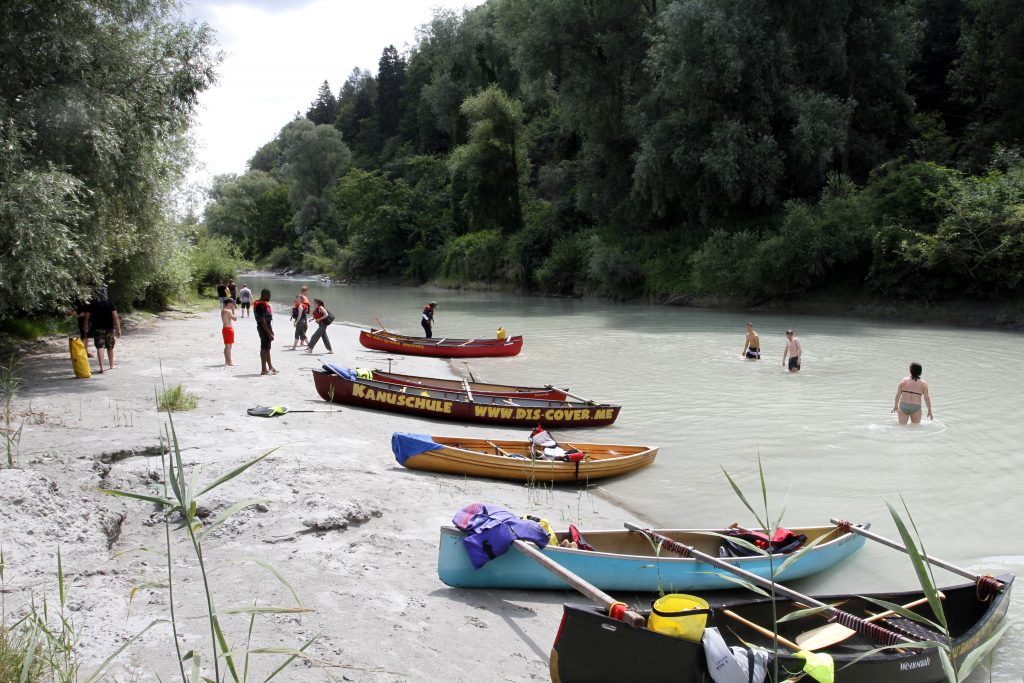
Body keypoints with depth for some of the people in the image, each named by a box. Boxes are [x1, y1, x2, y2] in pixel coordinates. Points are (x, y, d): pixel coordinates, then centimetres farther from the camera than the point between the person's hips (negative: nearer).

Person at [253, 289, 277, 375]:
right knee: (264, 348, -5)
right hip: (264, 328, -10)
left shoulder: (264, 304, 12)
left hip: (266, 327, 10)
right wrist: (269, 333, -24)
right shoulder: (261, 305, -20)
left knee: (267, 348, 16)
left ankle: (270, 367, 25)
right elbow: (262, 321, -24)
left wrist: (271, 331, 22)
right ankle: (264, 370, 0)